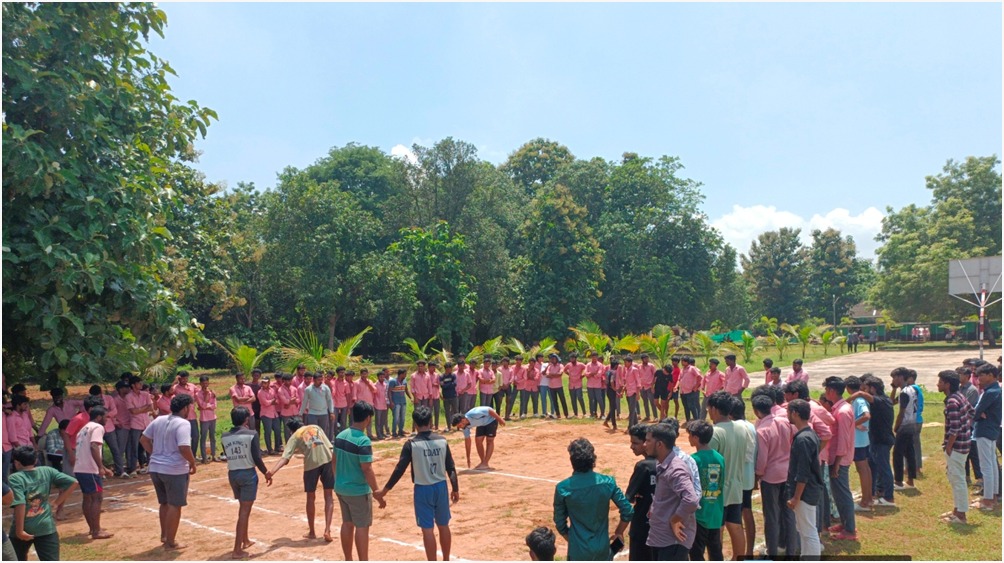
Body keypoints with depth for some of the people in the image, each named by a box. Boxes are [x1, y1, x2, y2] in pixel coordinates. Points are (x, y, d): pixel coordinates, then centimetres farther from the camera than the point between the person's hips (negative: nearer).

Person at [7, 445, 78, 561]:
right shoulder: (47, 471, 2)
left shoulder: (15, 479, -10)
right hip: (46, 527, 2)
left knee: (19, 559, 25)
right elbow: (73, 482, -2)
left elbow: (20, 504, -22)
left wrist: (19, 530, -17)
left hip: (24, 529, -2)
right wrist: (57, 502, 7)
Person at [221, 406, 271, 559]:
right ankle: (237, 550, -2)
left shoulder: (224, 437, 3)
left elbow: (228, 456, 9)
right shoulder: (252, 434, -11)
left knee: (243, 507, 24)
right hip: (248, 474, -5)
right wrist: (266, 472, 2)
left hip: (232, 474, 5)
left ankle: (245, 540, 37)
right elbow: (257, 458, -12)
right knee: (245, 511, 0)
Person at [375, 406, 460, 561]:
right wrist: (455, 489, 13)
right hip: (441, 487, 4)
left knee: (428, 529, 4)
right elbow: (451, 468, 1)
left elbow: (399, 470, -11)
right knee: (444, 526, 17)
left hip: (423, 489, -3)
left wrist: (384, 490, -3)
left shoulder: (411, 444, -12)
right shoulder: (442, 441, -3)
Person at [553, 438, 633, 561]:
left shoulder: (563, 488, -13)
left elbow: (560, 523, -4)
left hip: (578, 551, -2)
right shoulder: (608, 482, -9)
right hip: (603, 548, 2)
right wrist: (618, 533, 13)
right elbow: (628, 511, -4)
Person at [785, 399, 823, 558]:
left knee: (809, 532, 0)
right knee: (802, 529, 19)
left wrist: (795, 497, -18)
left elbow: (803, 474, -23)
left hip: (805, 492, -10)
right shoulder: (809, 434, 8)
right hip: (808, 491, 10)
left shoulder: (802, 439, -23)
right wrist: (795, 494, 22)